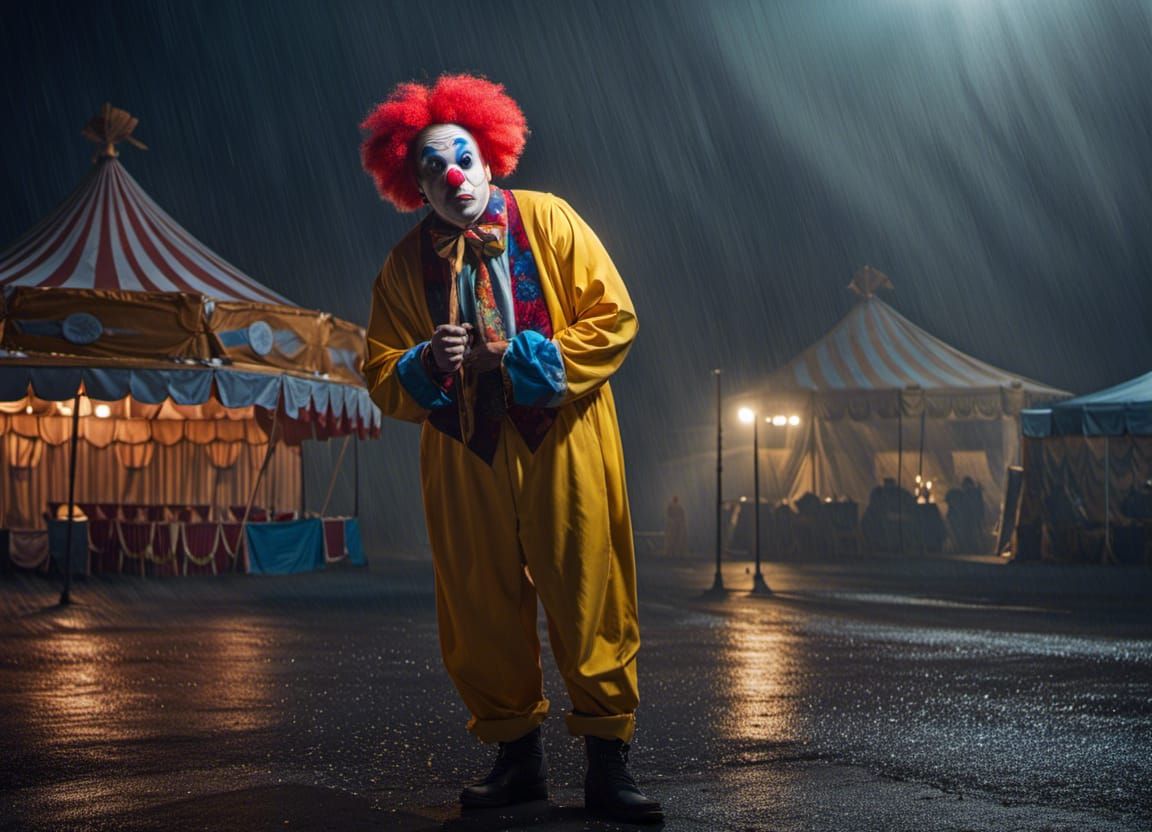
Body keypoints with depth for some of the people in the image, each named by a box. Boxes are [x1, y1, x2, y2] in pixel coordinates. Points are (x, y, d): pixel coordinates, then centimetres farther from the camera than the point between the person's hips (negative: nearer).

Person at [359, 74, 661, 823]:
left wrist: (523, 359, -13)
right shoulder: (406, 264, 5)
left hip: (564, 450, -2)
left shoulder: (548, 221, 0)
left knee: (592, 600, -2)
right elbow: (384, 381, 4)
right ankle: (519, 757, 21)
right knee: (481, 611, 6)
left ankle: (609, 766, 7)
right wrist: (429, 365, -18)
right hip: (465, 459, 3)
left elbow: (614, 318, -5)